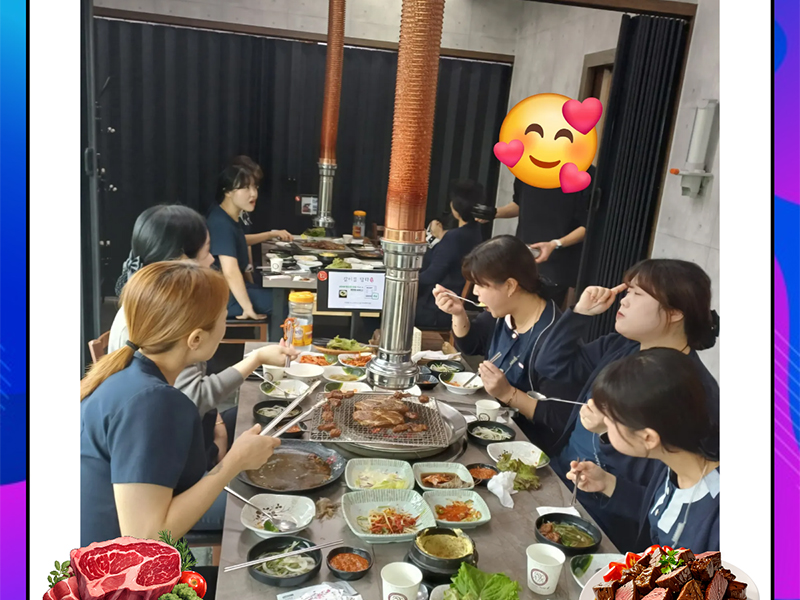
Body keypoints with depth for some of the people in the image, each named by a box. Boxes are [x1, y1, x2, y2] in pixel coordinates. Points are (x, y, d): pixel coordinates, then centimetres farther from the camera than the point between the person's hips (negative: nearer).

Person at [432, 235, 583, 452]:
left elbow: (561, 420, -27)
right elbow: (470, 345, 15)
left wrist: (507, 393, -33)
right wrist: (458, 314, -4)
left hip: (527, 445, -8)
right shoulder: (503, 313, -3)